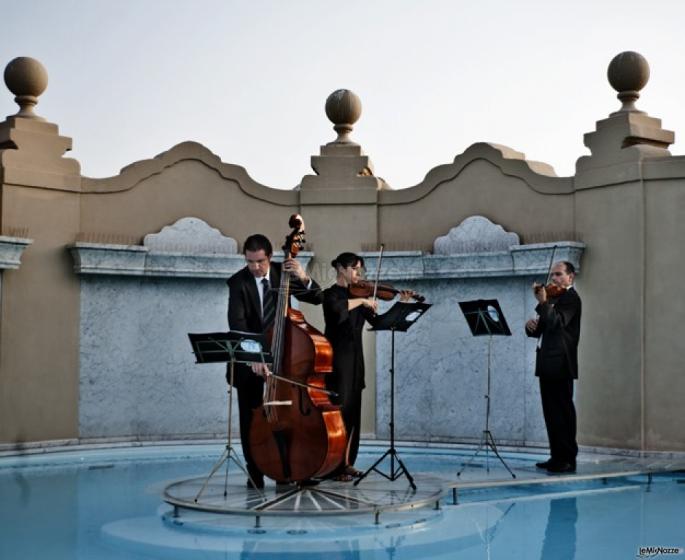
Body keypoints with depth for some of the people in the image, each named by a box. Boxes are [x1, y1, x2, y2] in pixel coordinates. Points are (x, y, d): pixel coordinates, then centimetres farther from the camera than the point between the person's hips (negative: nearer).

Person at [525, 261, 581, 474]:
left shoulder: (571, 298, -7)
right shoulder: (553, 298, 19)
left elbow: (556, 323, -22)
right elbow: (541, 330, 18)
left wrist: (543, 302, -25)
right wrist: (532, 326, -3)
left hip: (560, 364, -9)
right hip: (548, 363, 9)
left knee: (562, 411, -7)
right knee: (552, 412, 11)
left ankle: (568, 459, -3)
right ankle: (557, 456, 17)